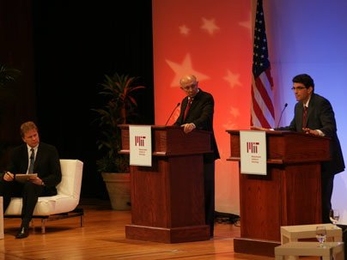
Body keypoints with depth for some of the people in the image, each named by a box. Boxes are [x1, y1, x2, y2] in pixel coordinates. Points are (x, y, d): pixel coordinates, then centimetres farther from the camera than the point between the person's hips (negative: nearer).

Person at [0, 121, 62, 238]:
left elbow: (57, 177, -2)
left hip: (42, 187, -3)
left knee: (29, 185, -39)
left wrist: (41, 181, -24)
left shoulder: (50, 150, 4)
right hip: (21, 187, 3)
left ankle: (25, 225, -49)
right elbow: (10, 170, 9)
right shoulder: (16, 152, 13)